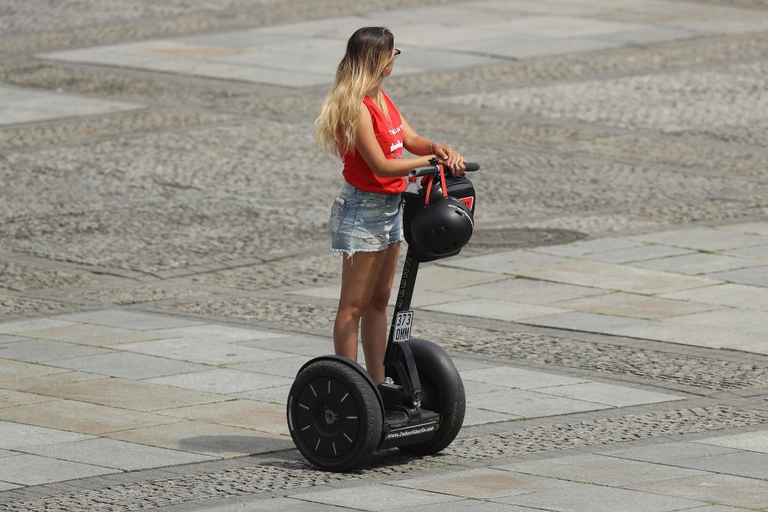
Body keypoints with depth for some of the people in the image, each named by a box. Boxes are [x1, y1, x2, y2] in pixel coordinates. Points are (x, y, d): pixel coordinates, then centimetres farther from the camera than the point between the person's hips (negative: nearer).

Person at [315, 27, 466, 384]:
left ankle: (377, 381, 19)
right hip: (363, 209, -10)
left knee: (379, 300, 13)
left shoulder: (380, 99, 9)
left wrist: (440, 149, -13)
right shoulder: (356, 108, -21)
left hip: (390, 206, 10)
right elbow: (380, 165, -22)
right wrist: (429, 160, -16)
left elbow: (411, 139, 7)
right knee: (355, 304, -4)